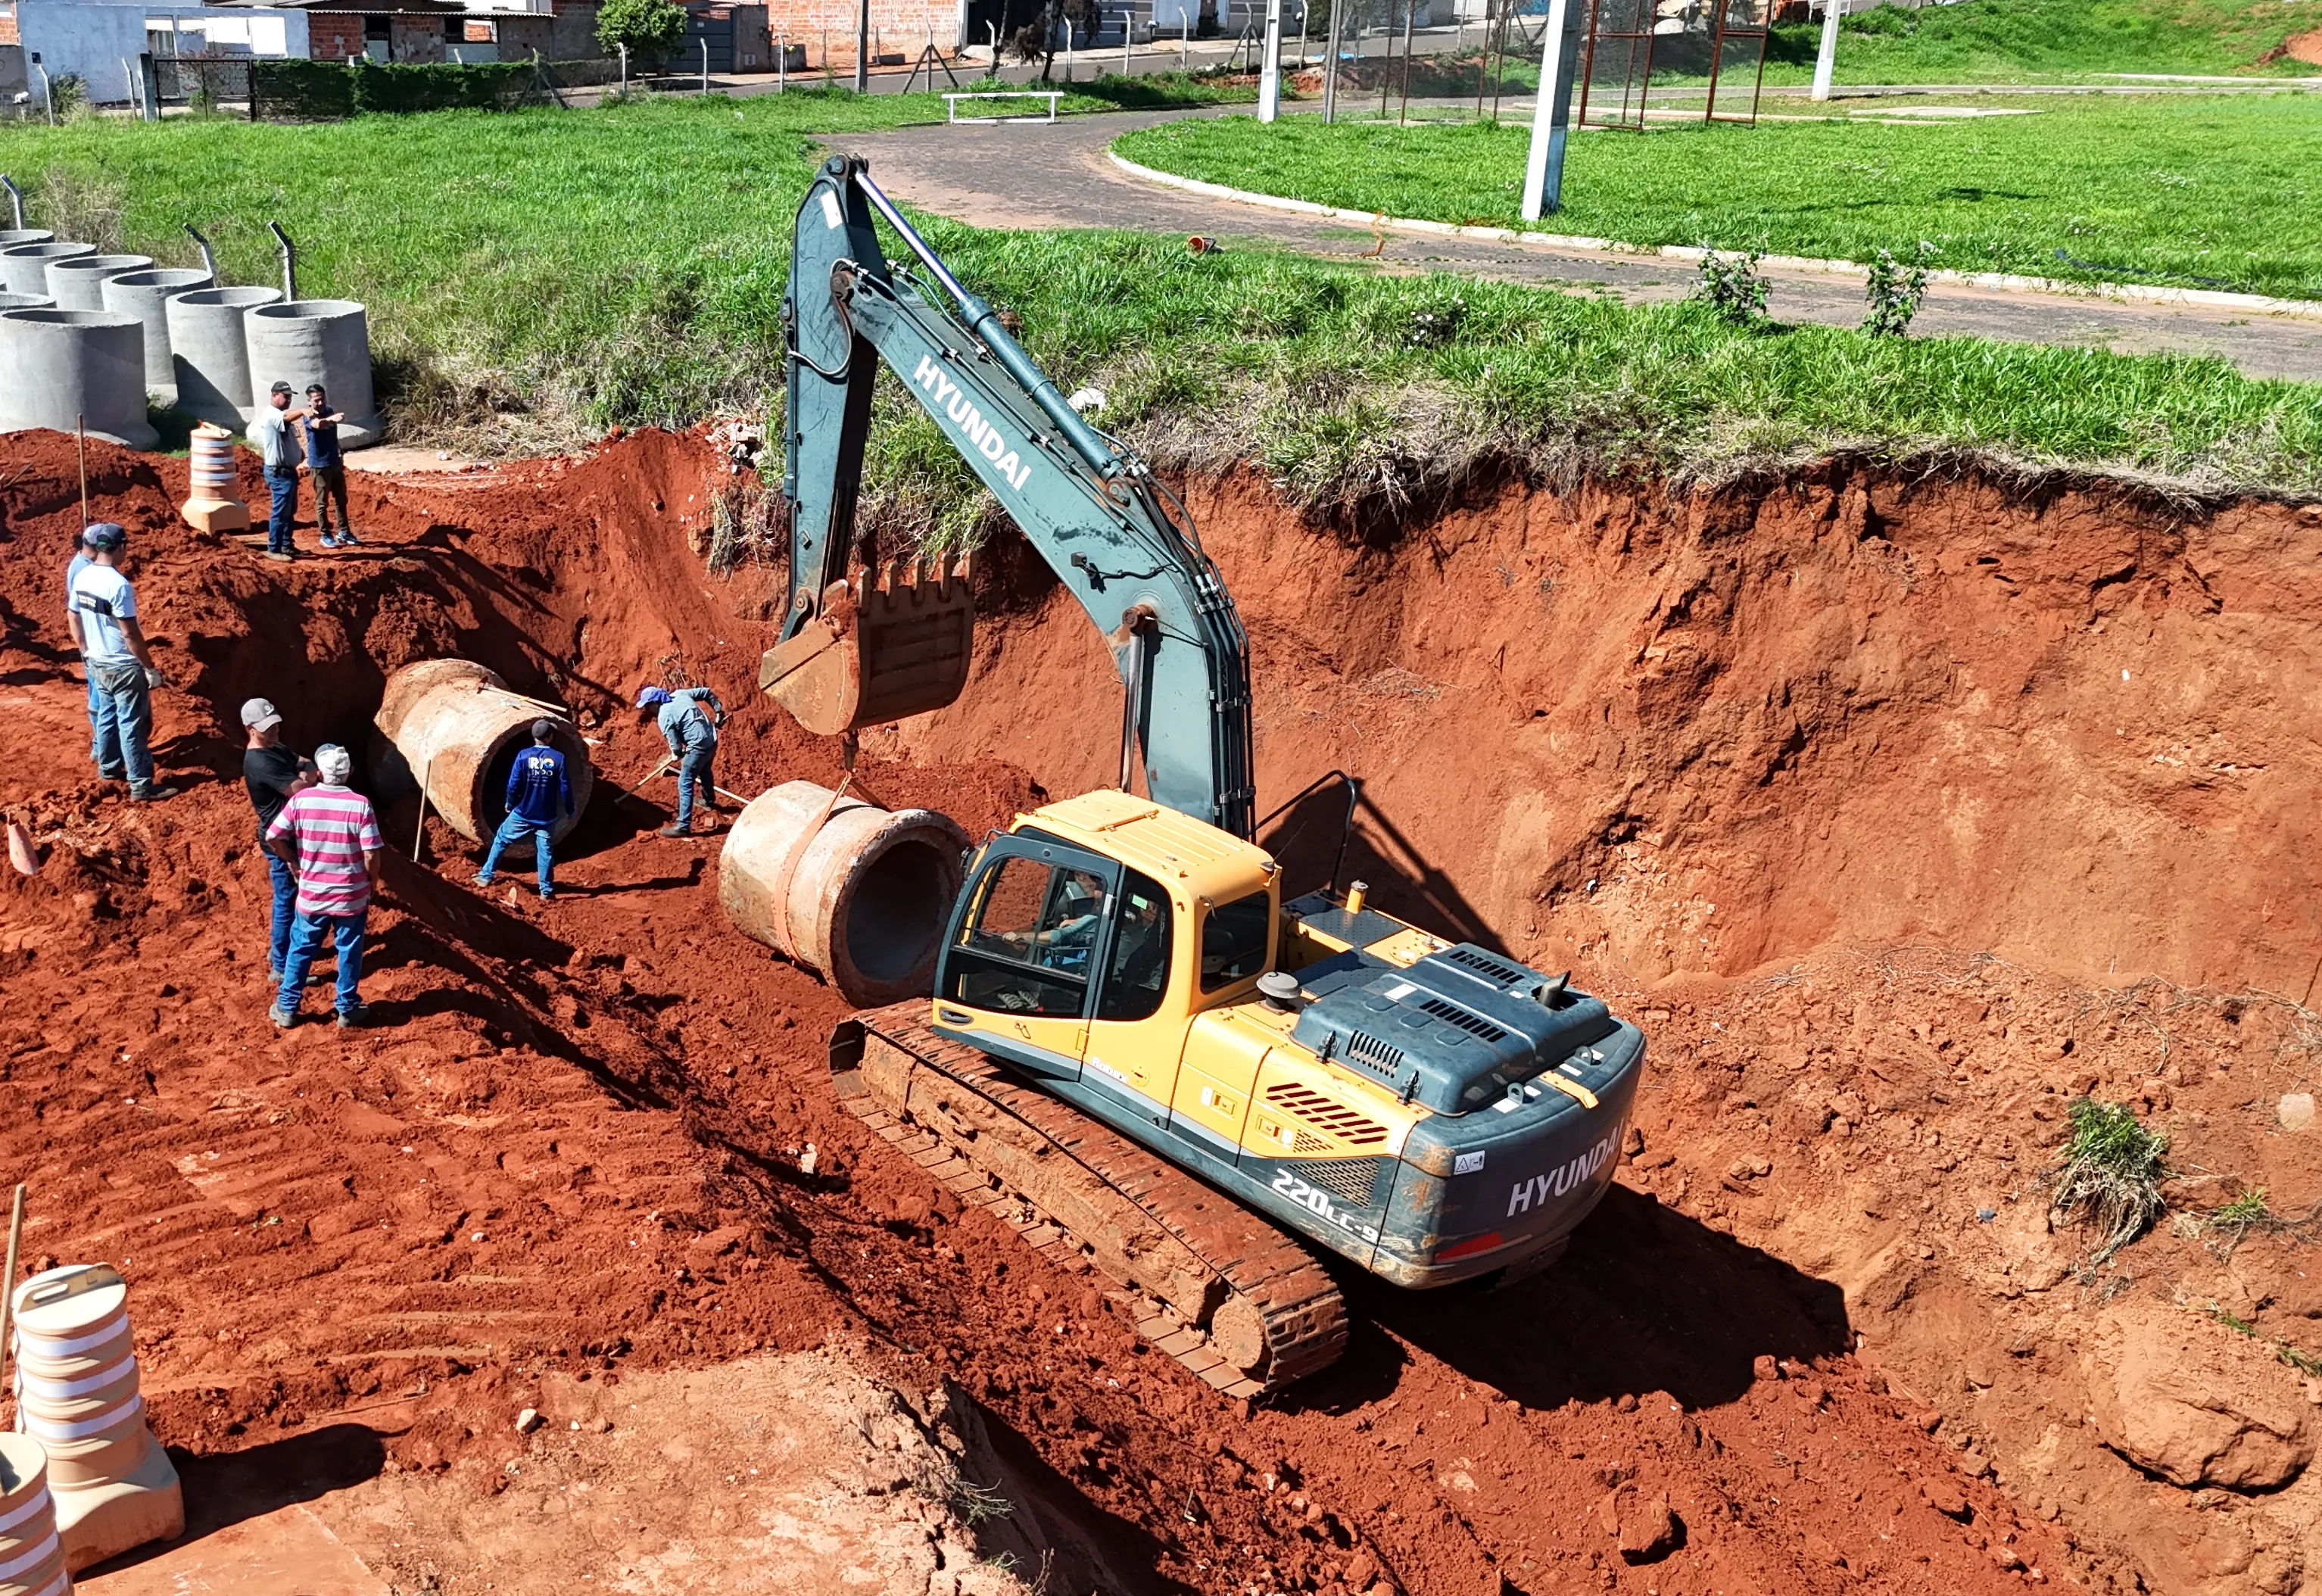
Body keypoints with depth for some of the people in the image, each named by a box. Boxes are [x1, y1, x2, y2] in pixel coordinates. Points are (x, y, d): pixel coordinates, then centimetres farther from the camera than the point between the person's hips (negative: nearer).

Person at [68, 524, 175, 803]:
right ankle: (142, 787, 3)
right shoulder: (118, 584, -24)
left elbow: (75, 621, 11)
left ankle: (108, 768, 38)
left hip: (97, 663, 8)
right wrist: (151, 668, -16)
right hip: (124, 667, -8)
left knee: (106, 715, 23)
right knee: (132, 725, -2)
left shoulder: (82, 577, 1)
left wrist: (87, 653, 22)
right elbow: (130, 634, -23)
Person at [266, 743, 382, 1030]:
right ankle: (348, 1010, 26)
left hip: (311, 895, 2)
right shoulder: (360, 805, -16)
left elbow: (272, 838, -6)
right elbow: (371, 856, -17)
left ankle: (286, 1008, 28)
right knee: (349, 953, 14)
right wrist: (370, 881, 2)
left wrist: (293, 862, 11)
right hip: (351, 897, -2)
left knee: (300, 951, 18)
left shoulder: (300, 800, -10)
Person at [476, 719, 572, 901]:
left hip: (523, 813, 0)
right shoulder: (559, 758, -11)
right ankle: (546, 892, 11)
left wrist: (510, 803, 10)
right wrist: (570, 810, 7)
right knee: (544, 851, 9)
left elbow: (513, 785, -9)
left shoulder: (524, 756, -11)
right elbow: (565, 788, -7)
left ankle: (485, 876, 23)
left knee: (501, 840, 18)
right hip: (547, 816, 0)